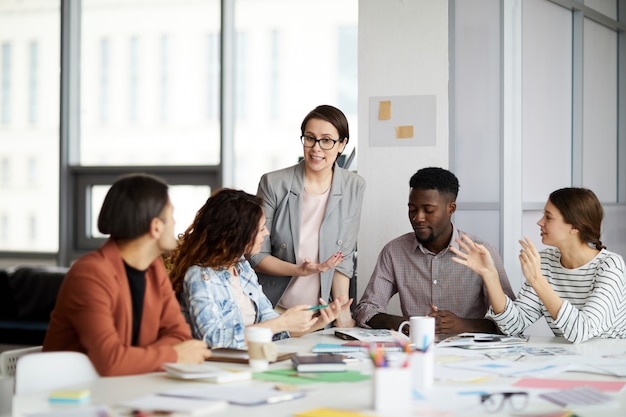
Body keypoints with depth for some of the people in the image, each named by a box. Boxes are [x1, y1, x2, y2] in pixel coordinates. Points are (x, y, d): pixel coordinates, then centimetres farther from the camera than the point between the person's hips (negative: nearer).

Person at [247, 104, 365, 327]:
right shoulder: (273, 184, -7)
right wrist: (300, 270, -20)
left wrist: (342, 312, -6)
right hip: (274, 310, -2)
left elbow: (344, 257, 3)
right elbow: (256, 256, -4)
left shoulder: (354, 187, 1)